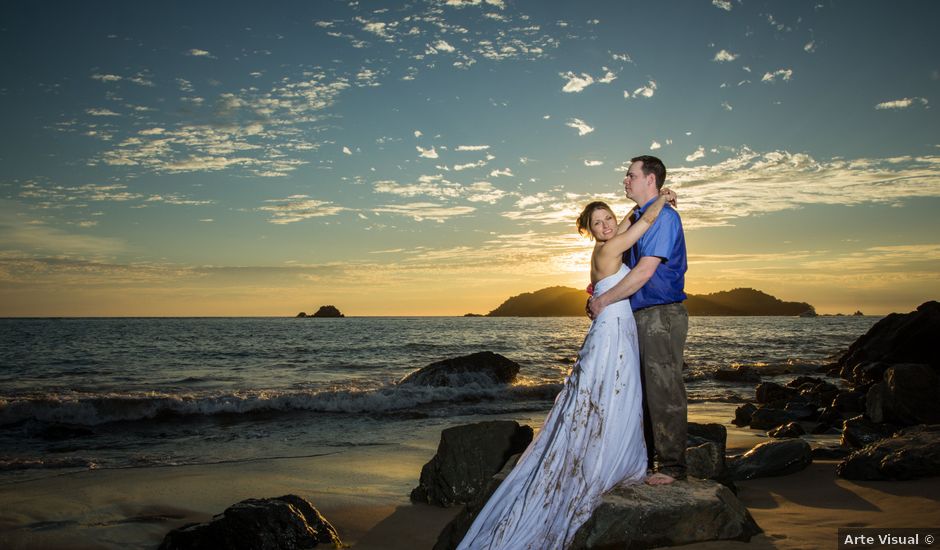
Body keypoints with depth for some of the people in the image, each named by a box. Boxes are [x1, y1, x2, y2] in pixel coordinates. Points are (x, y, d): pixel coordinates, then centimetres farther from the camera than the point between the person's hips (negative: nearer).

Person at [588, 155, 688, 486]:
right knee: (647, 391, 15)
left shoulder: (664, 216, -13)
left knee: (664, 392, -4)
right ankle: (651, 458, 25)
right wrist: (601, 292, 14)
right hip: (643, 317, 10)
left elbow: (644, 272, -19)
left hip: (662, 316, -10)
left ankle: (672, 466, 4)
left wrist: (604, 300, -13)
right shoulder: (639, 218, 17)